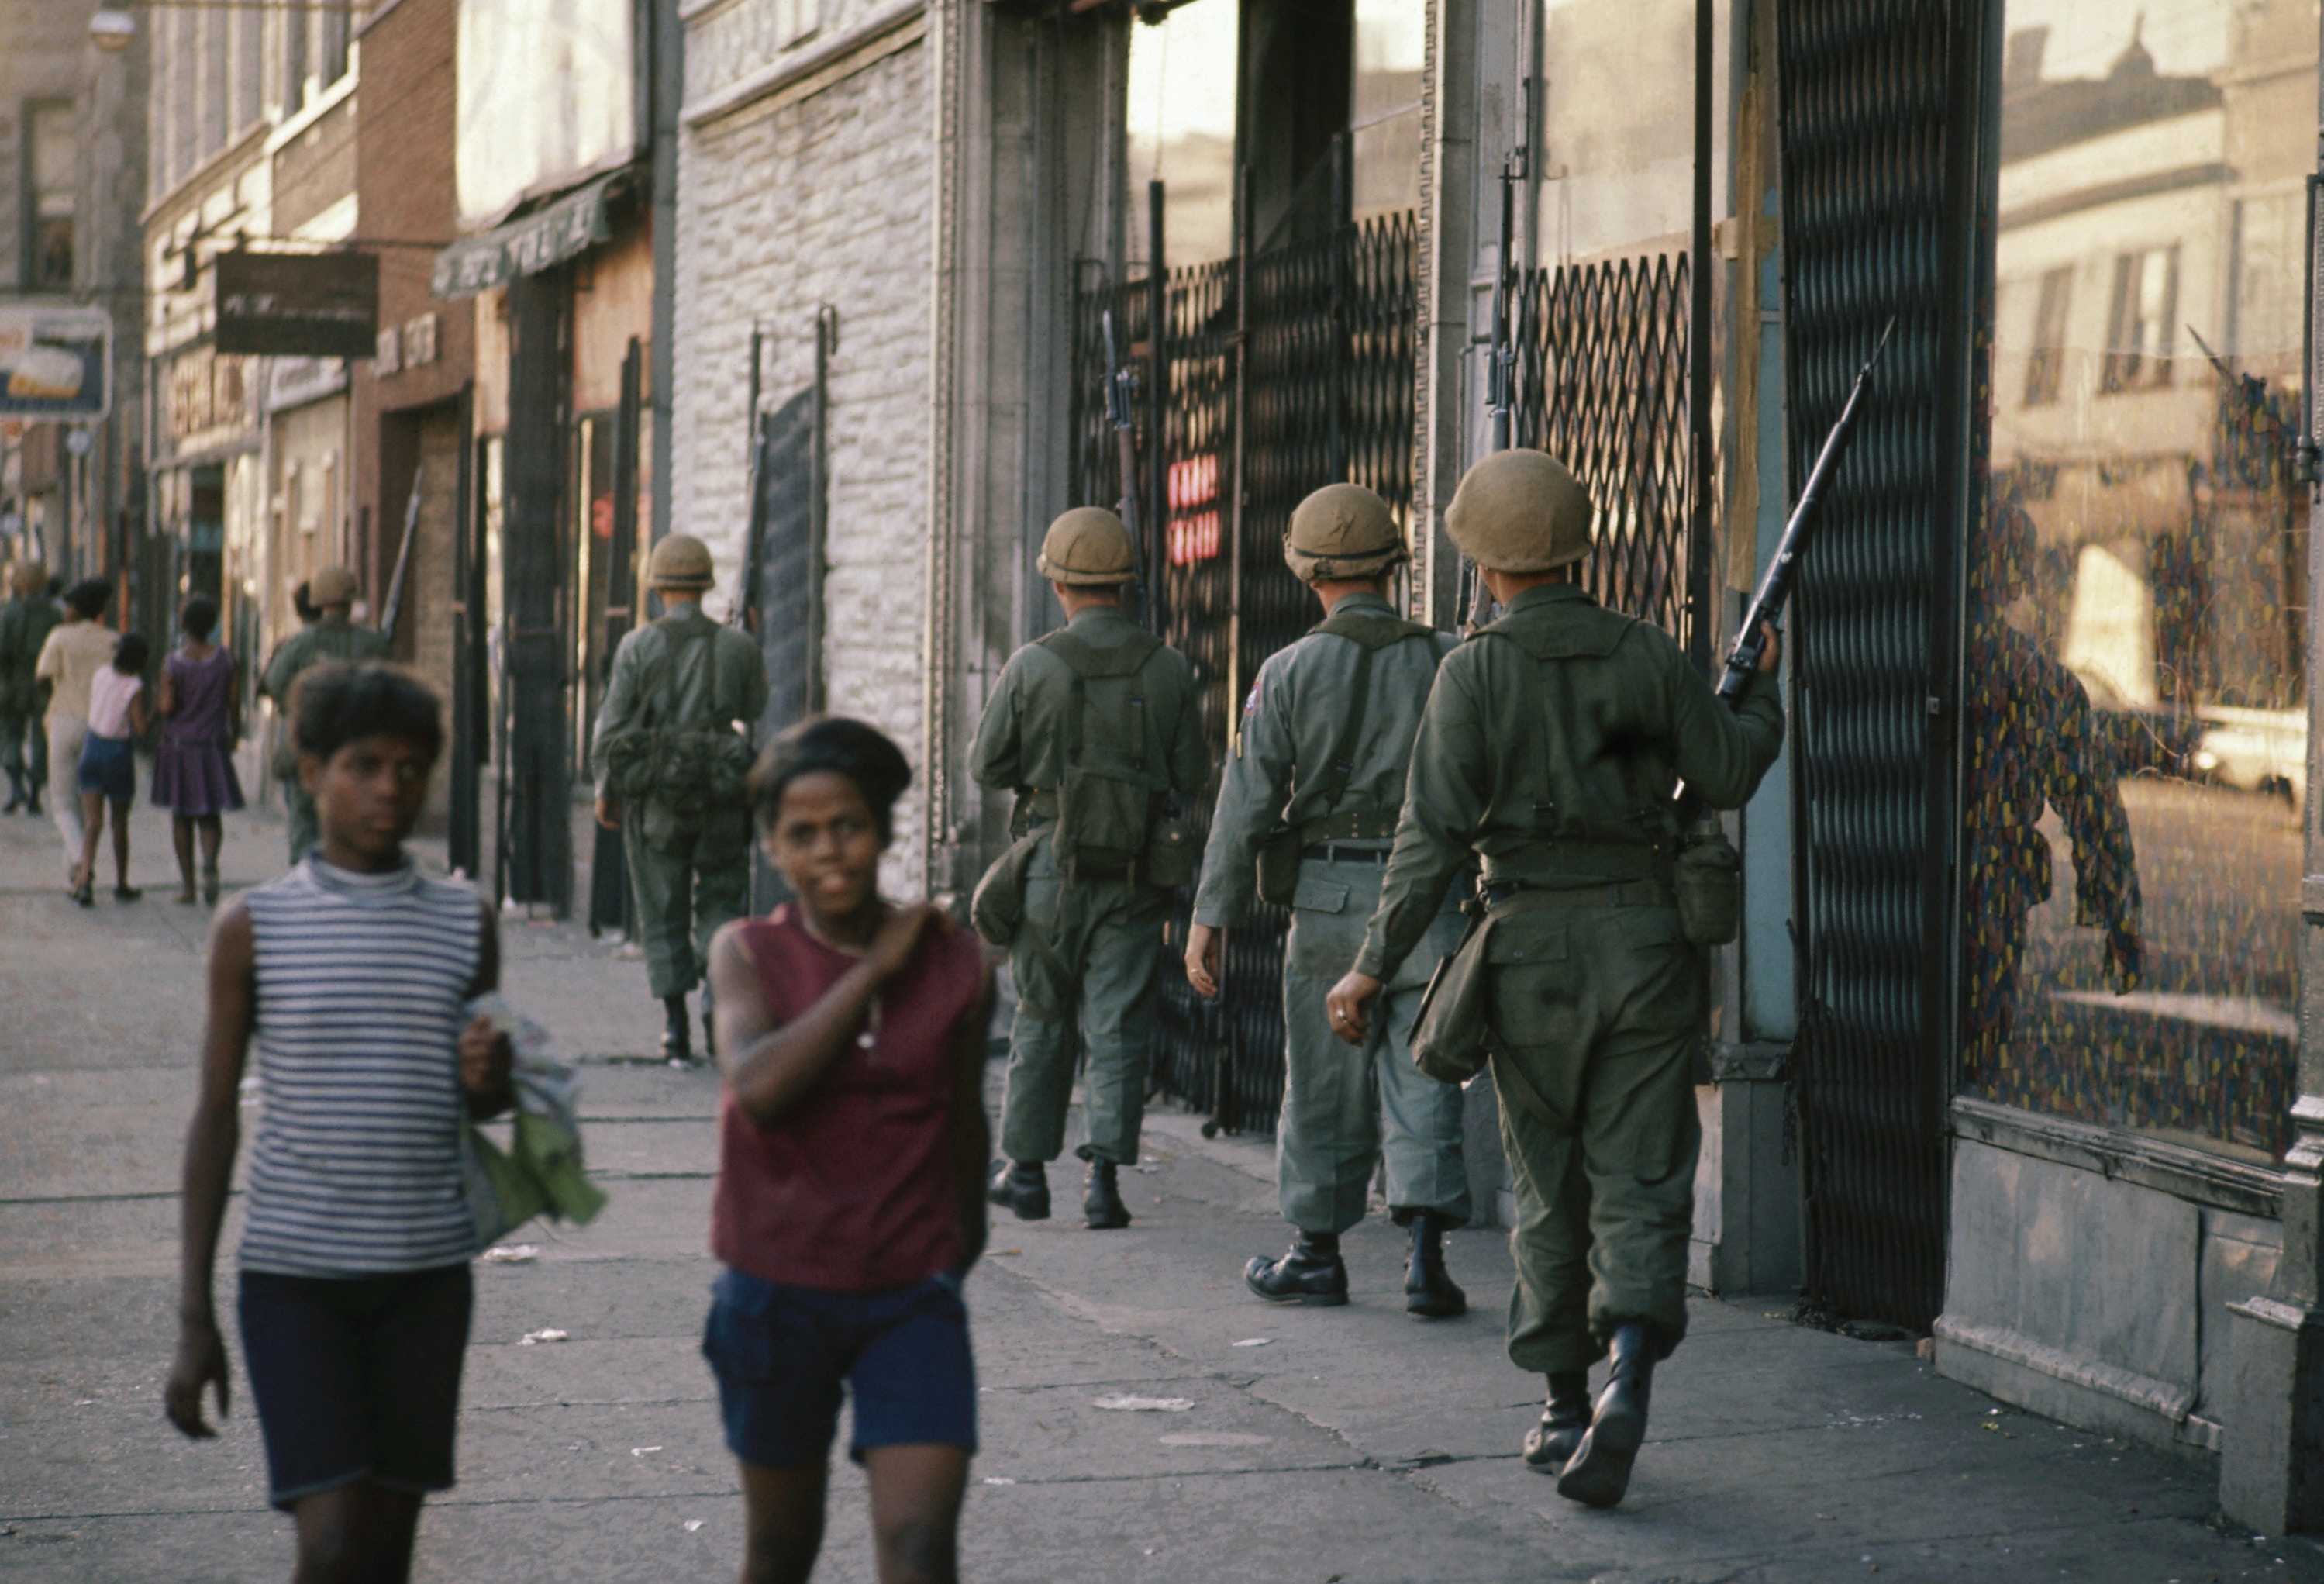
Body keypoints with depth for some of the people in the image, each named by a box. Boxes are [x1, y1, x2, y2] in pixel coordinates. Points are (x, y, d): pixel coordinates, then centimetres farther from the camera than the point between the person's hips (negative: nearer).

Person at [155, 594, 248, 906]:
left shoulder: (172, 664, -10)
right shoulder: (227, 659, -4)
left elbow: (167, 707, -14)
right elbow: (234, 701, -1)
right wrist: (235, 734, 13)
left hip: (178, 747, -1)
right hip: (214, 746, 1)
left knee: (181, 816, 10)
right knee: (211, 814, 9)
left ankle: (187, 883, 11)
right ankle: (209, 862, -19)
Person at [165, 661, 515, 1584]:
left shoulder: (465, 925, 5)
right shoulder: (255, 927, -2)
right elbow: (215, 1117, 1)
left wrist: (490, 1079, -10)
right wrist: (194, 1319, -2)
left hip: (425, 1273, 3)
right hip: (293, 1274, -3)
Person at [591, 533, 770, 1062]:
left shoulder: (638, 647, -4)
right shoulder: (739, 646, 1)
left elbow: (611, 725, -4)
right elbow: (757, 717, 6)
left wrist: (605, 790, 7)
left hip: (655, 799, -1)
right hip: (723, 799, 1)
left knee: (664, 917, 8)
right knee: (722, 904, 11)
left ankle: (674, 1026, 6)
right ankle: (720, 989, -13)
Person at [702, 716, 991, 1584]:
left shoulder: (955, 961, 0)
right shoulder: (747, 953, -4)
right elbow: (759, 1085, -23)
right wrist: (875, 968, -17)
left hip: (911, 1296, 0)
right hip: (778, 1292, 0)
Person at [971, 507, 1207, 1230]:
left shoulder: (1031, 667, -8)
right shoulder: (1168, 668, -3)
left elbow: (988, 766, -3)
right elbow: (1192, 776, 1)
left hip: (1051, 869, -1)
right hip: (1135, 873, 1)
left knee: (1042, 1021, 12)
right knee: (1118, 1027, 3)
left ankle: (1026, 1170, 19)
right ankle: (1104, 1173, -5)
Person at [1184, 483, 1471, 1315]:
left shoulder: (1290, 671, -3)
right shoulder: (1448, 661, 1)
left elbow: (1247, 803, -4)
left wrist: (1210, 918, -1)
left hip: (1330, 898, -1)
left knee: (1325, 1083, 9)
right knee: (1421, 1079, 3)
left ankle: (1317, 1253, 18)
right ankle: (1427, 1253, -7)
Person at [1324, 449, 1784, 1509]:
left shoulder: (1474, 674, -6)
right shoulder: (1644, 654, 0)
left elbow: (1434, 834, -10)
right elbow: (1728, 773, 6)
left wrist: (1373, 968, -6)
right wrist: (1762, 693, 26)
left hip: (1533, 946, -1)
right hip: (1646, 942, 1)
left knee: (1549, 1190, 13)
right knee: (1641, 1184, 2)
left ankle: (1564, 1406, 19)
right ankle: (1628, 1370, -20)